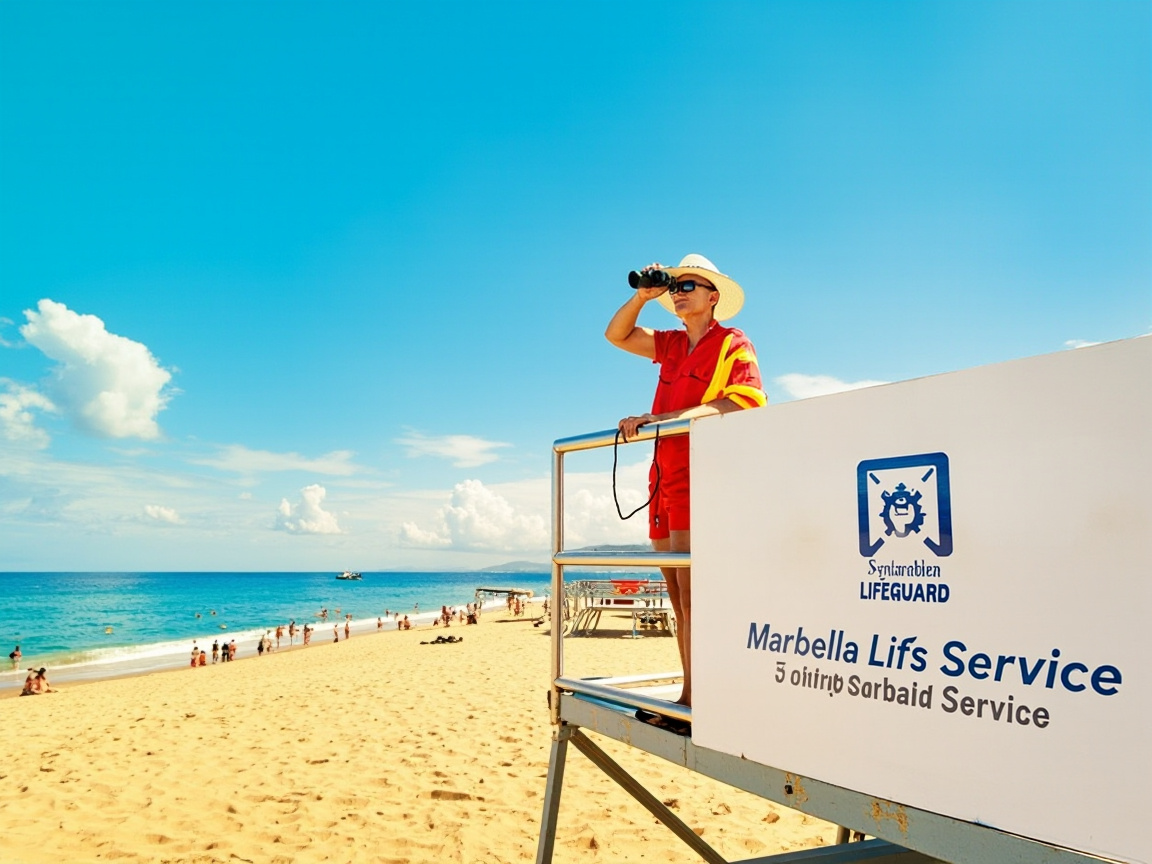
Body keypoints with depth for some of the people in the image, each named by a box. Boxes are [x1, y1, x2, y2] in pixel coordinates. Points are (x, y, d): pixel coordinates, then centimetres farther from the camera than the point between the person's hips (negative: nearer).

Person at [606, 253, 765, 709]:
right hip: (664, 479, 7)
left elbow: (744, 402, -15)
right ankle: (688, 697, 15)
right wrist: (642, 296, 12)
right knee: (679, 599, 8)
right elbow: (616, 335, 28)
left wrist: (666, 417, -21)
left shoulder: (733, 343, 0)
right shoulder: (672, 345, 21)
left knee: (693, 595, -11)